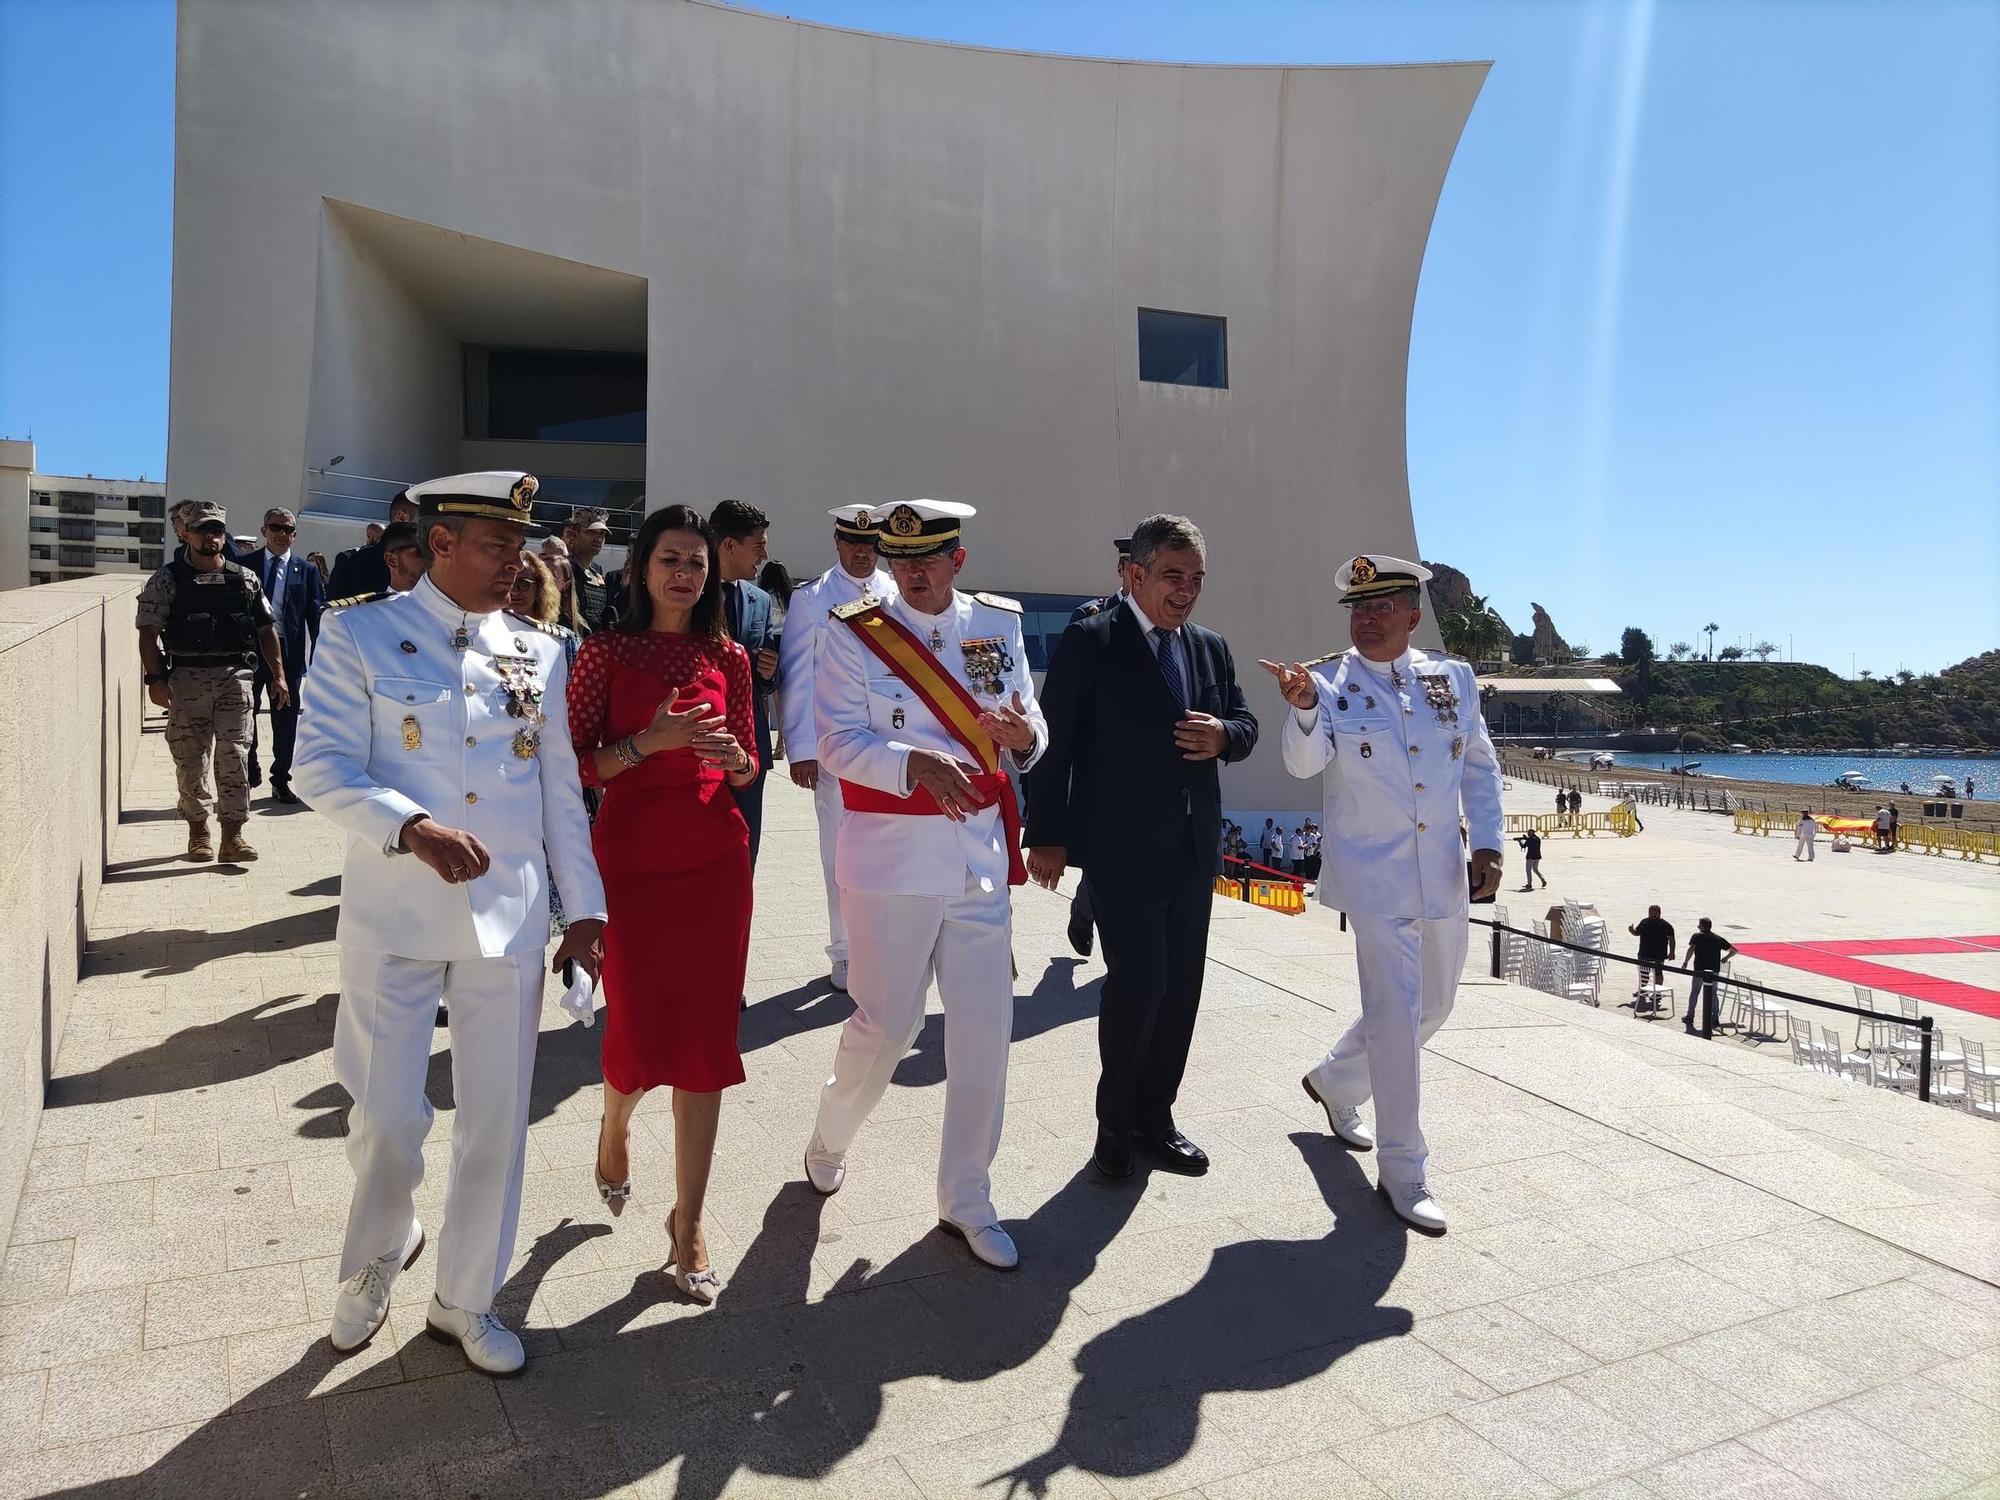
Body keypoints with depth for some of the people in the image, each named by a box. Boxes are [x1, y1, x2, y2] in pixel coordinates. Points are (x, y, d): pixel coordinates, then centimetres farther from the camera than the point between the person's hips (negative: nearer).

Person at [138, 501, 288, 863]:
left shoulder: (245, 579, 11)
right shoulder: (167, 580, 3)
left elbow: (266, 629, 14)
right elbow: (149, 633, -3)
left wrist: (278, 675, 7)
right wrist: (155, 678, -13)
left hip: (234, 675, 1)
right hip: (186, 678, -1)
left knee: (234, 754, -6)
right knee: (190, 758, 4)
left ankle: (233, 834, -4)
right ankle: (198, 831, 18)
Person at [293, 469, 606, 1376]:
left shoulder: (538, 654, 7)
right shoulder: (359, 634, -1)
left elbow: (561, 793, 9)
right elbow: (320, 768, -9)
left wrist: (584, 909, 6)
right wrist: (413, 829, -25)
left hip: (509, 919, 3)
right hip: (395, 917, -2)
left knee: (497, 1121, 8)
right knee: (388, 1116, 4)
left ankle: (465, 1300, 29)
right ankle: (377, 1256, 37)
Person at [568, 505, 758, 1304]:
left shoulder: (729, 657, 7)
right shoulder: (606, 650, -1)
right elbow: (575, 763, -4)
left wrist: (732, 757, -8)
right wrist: (652, 740, -18)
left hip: (715, 861, 3)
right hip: (632, 858, -2)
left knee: (706, 1038, 3)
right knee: (639, 1030, 3)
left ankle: (688, 1222, 16)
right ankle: (615, 1127, 41)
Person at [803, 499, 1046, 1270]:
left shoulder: (999, 625, 6)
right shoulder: (852, 633, -4)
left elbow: (1029, 726, 9)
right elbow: (838, 742, -11)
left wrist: (1025, 736, -15)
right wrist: (916, 762, -27)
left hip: (981, 857, 4)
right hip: (891, 859, -3)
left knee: (985, 1031, 5)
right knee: (885, 1026, 5)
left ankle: (966, 1201, 23)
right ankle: (828, 1140, 37)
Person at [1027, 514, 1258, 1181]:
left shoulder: (1211, 647, 13)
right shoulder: (1089, 641, -5)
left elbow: (1245, 725, 19)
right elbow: (1055, 743, -8)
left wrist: (1223, 736, -6)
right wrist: (1048, 837, -12)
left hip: (1193, 847, 6)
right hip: (1121, 846, -6)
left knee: (1180, 986, 10)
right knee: (1138, 980, -8)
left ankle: (1154, 1119, 26)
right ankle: (1115, 1124, 14)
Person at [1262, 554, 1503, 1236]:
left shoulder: (1454, 679, 5)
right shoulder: (1329, 684, -7)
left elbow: (1480, 766, 13)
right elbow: (1304, 763, -21)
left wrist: (1488, 844, 3)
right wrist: (1302, 709, -41)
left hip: (1445, 877, 5)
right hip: (1375, 878, -5)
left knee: (1431, 1007, 18)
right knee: (1398, 1014, -7)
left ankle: (1334, 1081, 42)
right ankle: (1403, 1173, 7)